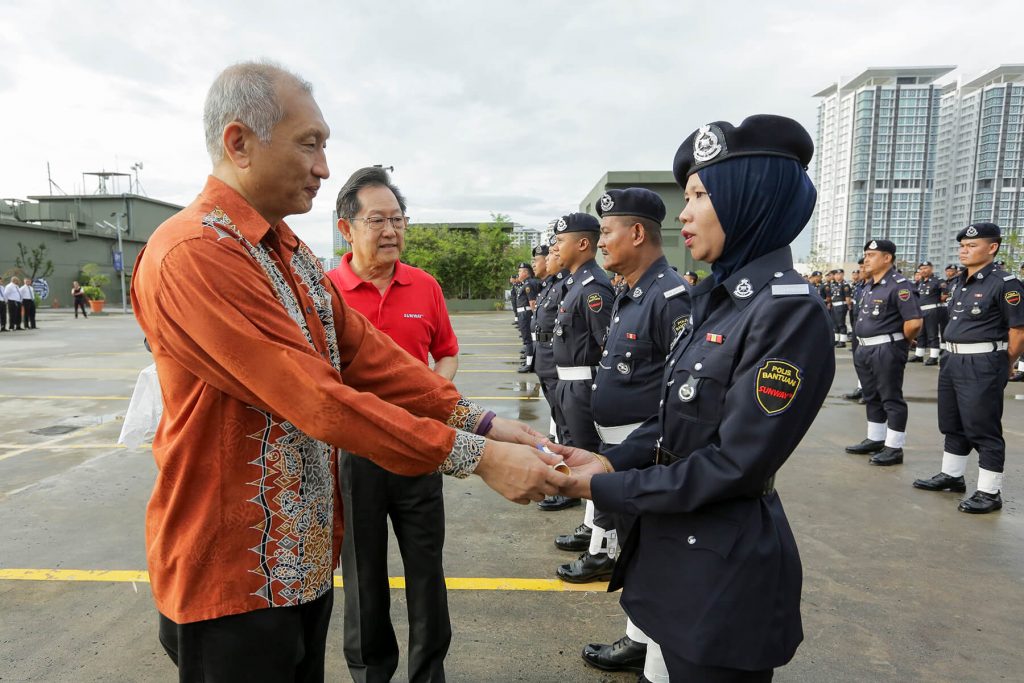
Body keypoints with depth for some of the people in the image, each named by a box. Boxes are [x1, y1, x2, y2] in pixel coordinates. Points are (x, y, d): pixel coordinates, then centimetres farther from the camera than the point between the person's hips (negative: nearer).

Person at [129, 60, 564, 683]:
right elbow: (315, 398, -28)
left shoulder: (294, 255, 8)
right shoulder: (192, 254, -22)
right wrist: (475, 456, -26)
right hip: (233, 576, -8)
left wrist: (481, 421, -10)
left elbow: (368, 356, 0)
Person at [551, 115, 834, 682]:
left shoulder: (790, 311, -22)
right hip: (674, 543, 8)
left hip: (725, 569, -8)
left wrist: (606, 488, -18)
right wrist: (611, 461, -6)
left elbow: (734, 464, -24)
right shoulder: (716, 297, 5)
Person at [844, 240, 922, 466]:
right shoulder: (868, 286, 13)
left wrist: (900, 344, -6)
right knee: (872, 397, 17)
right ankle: (875, 440, 29)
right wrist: (862, 345, 15)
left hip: (886, 350, -9)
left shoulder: (898, 285, -14)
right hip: (864, 349, 9)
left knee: (891, 399, -1)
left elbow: (914, 322, -21)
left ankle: (894, 448, 7)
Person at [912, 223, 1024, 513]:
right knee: (952, 424, 17)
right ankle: (951, 476, 32)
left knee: (983, 430, -1)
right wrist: (953, 356, 15)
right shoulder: (958, 283, 12)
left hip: (982, 365, -8)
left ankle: (990, 492, 9)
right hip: (953, 360, 8)